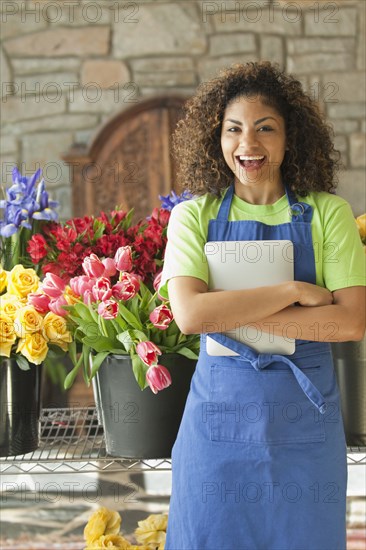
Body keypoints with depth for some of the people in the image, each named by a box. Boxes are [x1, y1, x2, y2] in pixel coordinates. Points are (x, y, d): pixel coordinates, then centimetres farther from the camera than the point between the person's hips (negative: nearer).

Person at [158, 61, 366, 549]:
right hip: (220, 414, 0)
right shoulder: (194, 216, -1)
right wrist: (295, 291, -16)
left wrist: (235, 314, -15)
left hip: (305, 418, 0)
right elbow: (190, 314, -16)